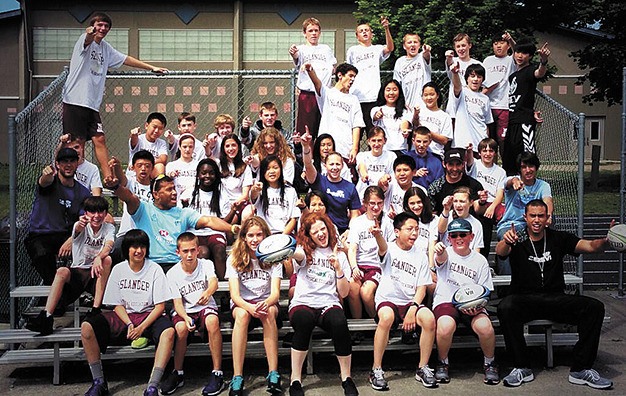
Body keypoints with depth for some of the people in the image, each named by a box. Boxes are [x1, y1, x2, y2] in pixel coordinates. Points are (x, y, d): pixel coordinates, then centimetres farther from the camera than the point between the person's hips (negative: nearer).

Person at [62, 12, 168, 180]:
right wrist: (90, 34, -54)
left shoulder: (106, 48, 19)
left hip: (92, 103, 6)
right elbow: (87, 40, -28)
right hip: (75, 101, -6)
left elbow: (125, 59, 29)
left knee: (99, 139, -1)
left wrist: (152, 67, 29)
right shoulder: (85, 40, -4)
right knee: (77, 142, -6)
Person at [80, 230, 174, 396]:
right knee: (86, 327, -21)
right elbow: (117, 304, 6)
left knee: (168, 331, -37)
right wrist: (129, 324, -13)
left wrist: (142, 327, -18)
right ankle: (99, 382, -12)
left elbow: (160, 306, -6)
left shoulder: (155, 269, -3)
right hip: (124, 316, 3)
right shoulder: (118, 269, 5)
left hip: (149, 316, -3)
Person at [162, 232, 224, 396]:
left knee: (212, 321, -35)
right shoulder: (172, 274, -5)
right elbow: (177, 303, -8)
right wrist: (186, 318, -31)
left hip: (206, 308, -1)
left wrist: (208, 292, -54)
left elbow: (214, 282, -28)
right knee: (180, 327, -33)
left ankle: (217, 373, -26)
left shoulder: (206, 264, -6)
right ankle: (178, 373, -10)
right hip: (185, 311, 1)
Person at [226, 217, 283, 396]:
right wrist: (249, 307, -34)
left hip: (266, 303, 1)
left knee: (269, 312, -35)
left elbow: (275, 292, -10)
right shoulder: (234, 259, -1)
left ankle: (274, 374, -37)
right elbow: (234, 294, -11)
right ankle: (237, 378, -38)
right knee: (242, 314, -36)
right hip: (241, 304, 0)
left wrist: (266, 303, -35)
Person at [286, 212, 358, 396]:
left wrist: (338, 268, -4)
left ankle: (346, 378, -15)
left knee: (340, 322, -34)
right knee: (304, 320, -37)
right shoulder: (304, 251, 11)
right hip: (302, 303, -1)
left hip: (328, 305, 1)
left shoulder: (339, 255, 16)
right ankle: (295, 381, -25)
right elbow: (298, 255, -19)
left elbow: (344, 293, 11)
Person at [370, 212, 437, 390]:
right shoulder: (389, 250, 2)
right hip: (387, 300, -3)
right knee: (387, 317, -37)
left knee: (429, 318, -28)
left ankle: (423, 368, -9)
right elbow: (382, 248, -25)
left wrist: (413, 309, -11)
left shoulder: (420, 256, 11)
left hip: (410, 302, 3)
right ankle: (376, 369, -22)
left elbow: (421, 288, 7)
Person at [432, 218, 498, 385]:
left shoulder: (480, 260, 10)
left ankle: (489, 363, 3)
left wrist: (478, 306, -13)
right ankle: (443, 363, -3)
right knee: (446, 326, -34)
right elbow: (441, 259, -24)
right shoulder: (446, 253, 3)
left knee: (485, 327, -29)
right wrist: (439, 252, -50)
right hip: (446, 301, -2)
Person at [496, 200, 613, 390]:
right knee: (505, 308, -35)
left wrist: (606, 241, -26)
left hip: (556, 300, 2)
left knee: (594, 307, -21)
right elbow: (500, 251, -18)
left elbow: (590, 246, -2)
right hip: (524, 300, -2)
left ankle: (580, 369, -11)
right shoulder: (517, 240, 4)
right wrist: (506, 241, -43)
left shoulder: (559, 238, 10)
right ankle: (522, 368, -20)